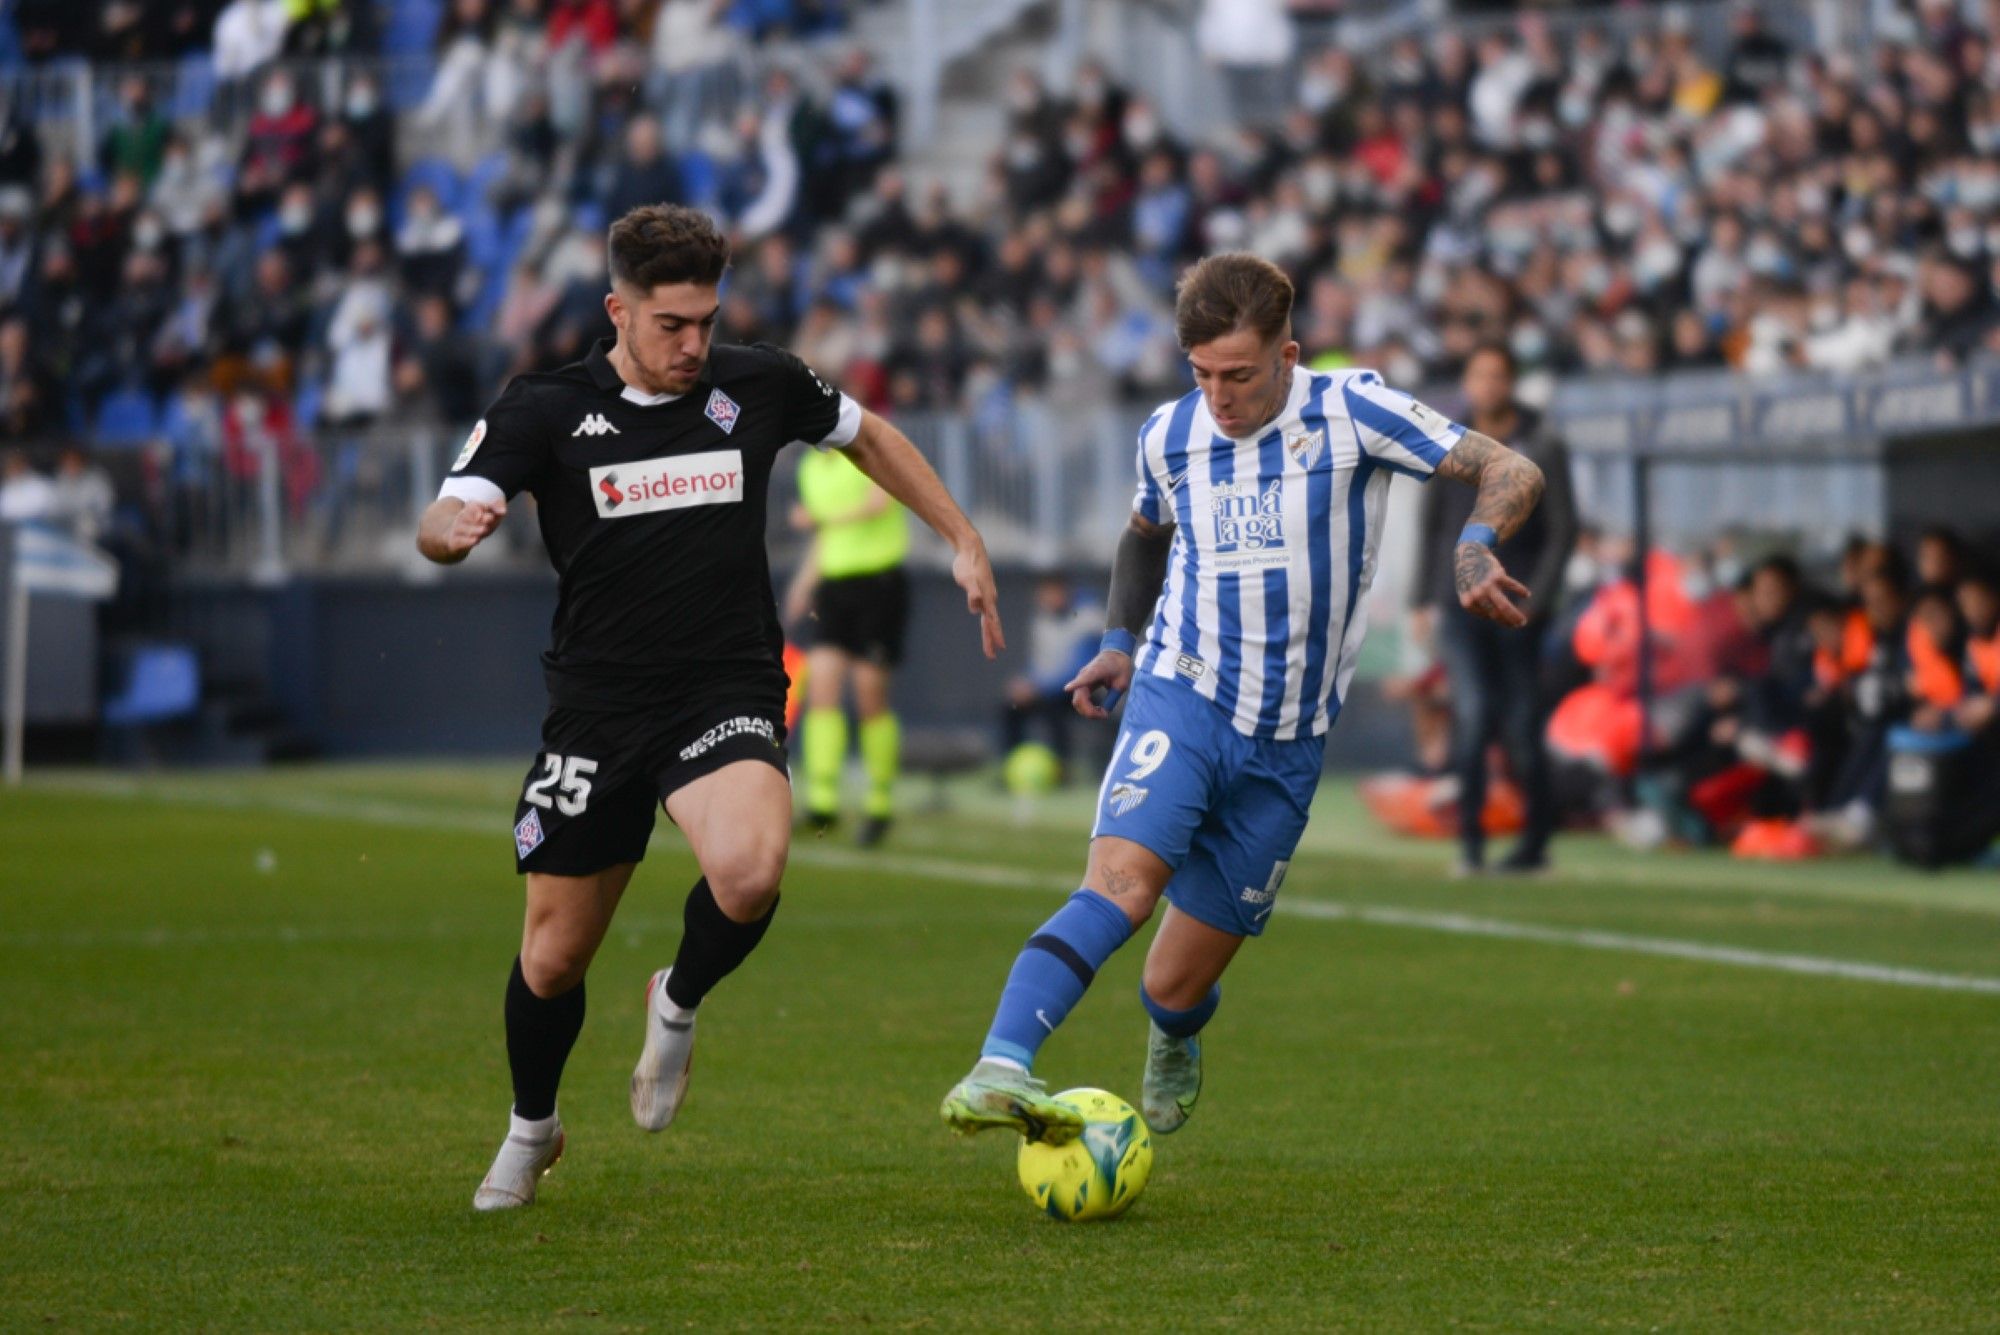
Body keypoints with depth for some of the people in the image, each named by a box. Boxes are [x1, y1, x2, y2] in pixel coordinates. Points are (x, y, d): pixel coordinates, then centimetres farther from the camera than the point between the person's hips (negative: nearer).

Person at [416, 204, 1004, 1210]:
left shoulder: (759, 386, 1)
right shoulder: (545, 411, -5)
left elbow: (868, 437, 20)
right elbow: (439, 524, -17)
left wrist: (964, 542, 16)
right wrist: (453, 529, -42)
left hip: (727, 697, 0)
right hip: (596, 707, 1)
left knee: (749, 873, -31)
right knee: (552, 959, 7)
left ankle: (678, 1005, 2)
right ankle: (530, 1131, 37)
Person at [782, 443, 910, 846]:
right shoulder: (811, 466, 15)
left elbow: (879, 502, -22)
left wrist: (823, 517, -23)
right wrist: (804, 583, 14)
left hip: (879, 582, -6)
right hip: (834, 583, 6)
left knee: (870, 696, -3)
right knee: (821, 685, -10)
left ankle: (880, 804, 11)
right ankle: (822, 800, -16)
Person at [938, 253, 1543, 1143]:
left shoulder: (1351, 413, -7)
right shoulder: (1170, 436, 4)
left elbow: (1511, 473, -9)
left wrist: (1475, 548, -29)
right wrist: (1121, 641, 16)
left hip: (1286, 750, -1)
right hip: (1181, 702, 1)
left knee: (1172, 992, 4)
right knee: (1121, 883, -30)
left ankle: (1174, 1044, 43)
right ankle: (997, 1072, -42)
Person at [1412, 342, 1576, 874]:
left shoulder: (1542, 450, 0)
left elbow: (1562, 532, -2)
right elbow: (1431, 526, 15)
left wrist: (1535, 600, -10)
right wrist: (1428, 599, 8)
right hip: (1459, 606, 2)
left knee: (1521, 727, 1)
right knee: (1472, 711, -13)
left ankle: (1537, 839, 13)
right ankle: (1470, 838, -9)